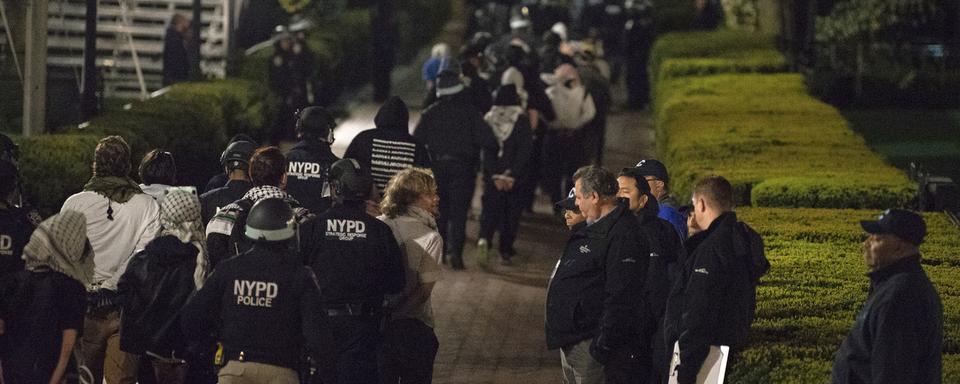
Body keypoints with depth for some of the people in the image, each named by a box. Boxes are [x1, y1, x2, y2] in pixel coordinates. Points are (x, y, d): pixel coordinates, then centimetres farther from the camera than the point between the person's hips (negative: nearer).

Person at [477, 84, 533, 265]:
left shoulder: (488, 120, 1)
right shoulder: (521, 120, -6)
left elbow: (486, 149, -2)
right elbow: (525, 150, -10)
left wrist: (495, 175, -4)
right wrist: (512, 175, -8)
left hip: (493, 175, 2)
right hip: (515, 176, -2)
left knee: (490, 208, 6)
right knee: (512, 210, 8)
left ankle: (484, 238, -20)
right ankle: (506, 251, 7)